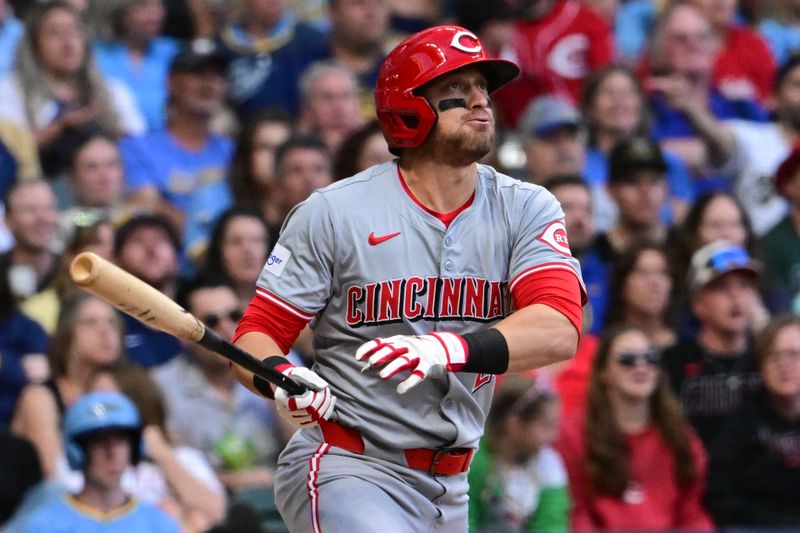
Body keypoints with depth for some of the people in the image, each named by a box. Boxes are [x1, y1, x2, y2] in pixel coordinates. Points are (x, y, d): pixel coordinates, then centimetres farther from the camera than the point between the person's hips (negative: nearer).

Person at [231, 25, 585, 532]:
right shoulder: (332, 213, -7)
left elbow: (559, 330, -17)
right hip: (344, 469, -5)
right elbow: (258, 333, -5)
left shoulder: (525, 210, 0)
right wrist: (282, 379, -30)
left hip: (449, 489, 5)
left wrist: (450, 349, -35)